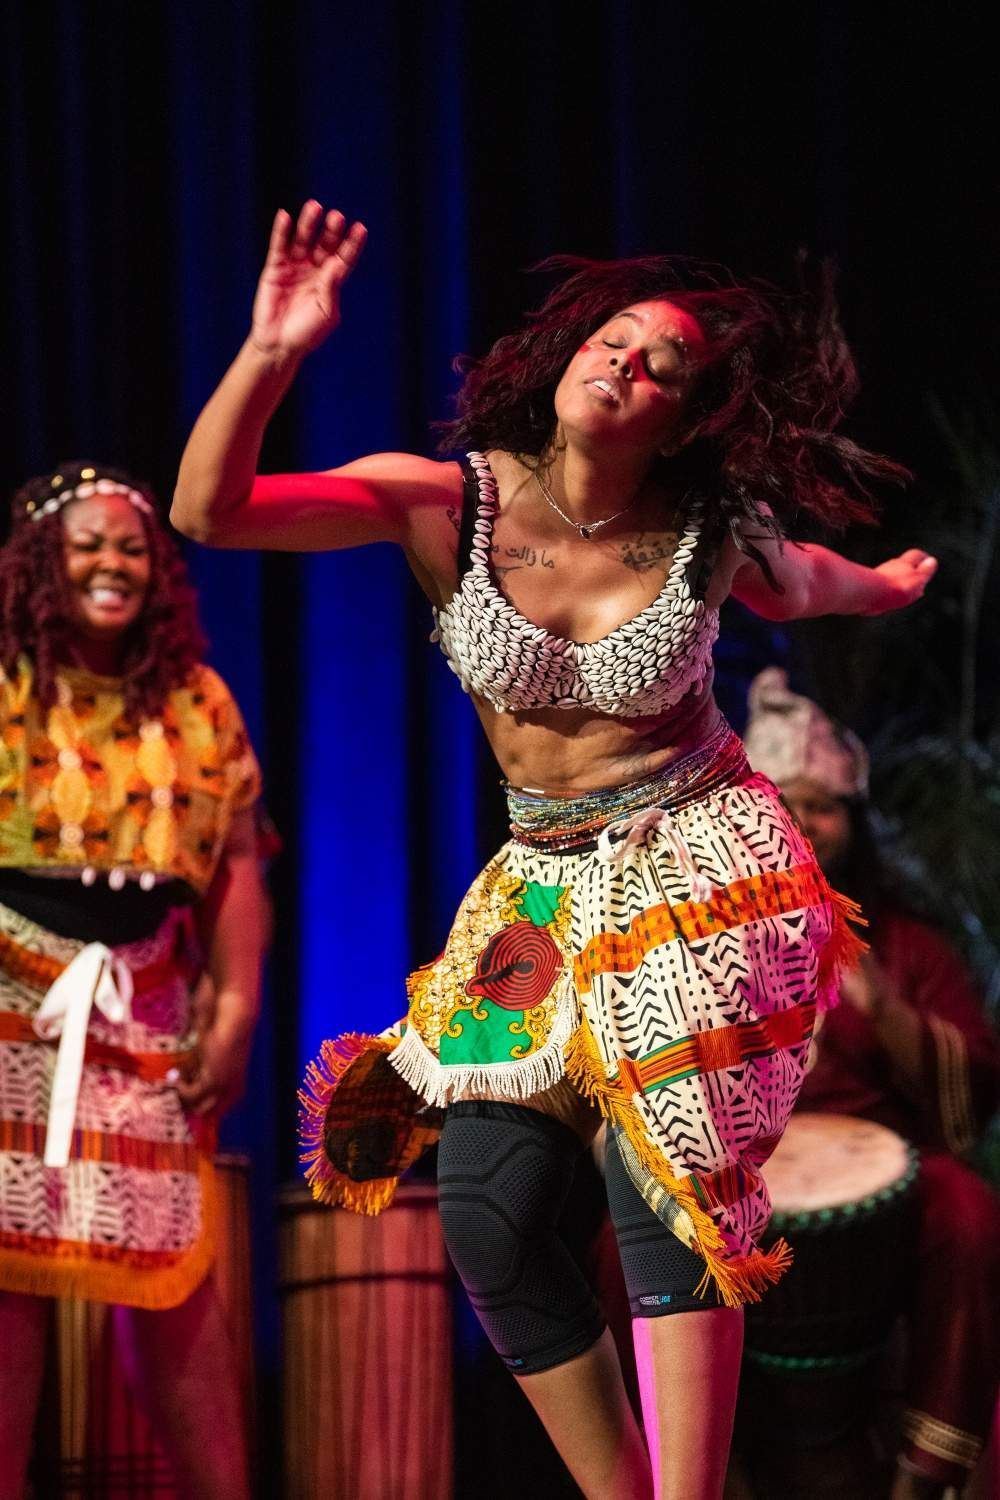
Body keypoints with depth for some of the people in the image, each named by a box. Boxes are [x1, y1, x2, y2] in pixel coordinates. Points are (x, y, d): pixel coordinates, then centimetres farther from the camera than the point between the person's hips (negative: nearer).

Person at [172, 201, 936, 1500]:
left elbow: (799, 585, 18)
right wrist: (273, 353, -35)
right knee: (489, 1220, -5)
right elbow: (207, 511, -21)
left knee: (670, 1195, -15)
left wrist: (891, 587, 37)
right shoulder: (448, 502, -11)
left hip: (696, 869, -2)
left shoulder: (710, 536, -9)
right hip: (545, 885, 2)